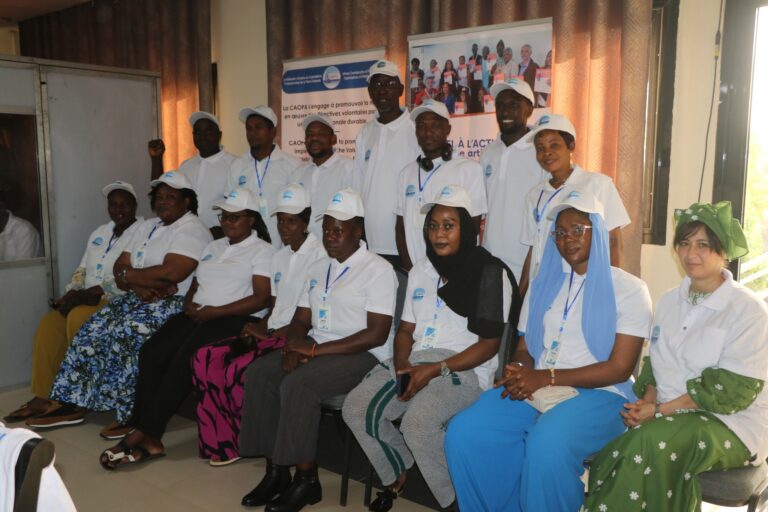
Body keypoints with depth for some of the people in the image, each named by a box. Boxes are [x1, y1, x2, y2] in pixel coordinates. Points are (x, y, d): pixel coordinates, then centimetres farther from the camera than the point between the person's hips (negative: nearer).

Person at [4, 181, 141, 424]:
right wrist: (70, 295, -3)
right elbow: (82, 270, 19)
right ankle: (43, 397, -12)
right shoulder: (100, 233, 19)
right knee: (48, 324, -15)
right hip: (88, 300, 8)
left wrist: (84, 296, -22)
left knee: (78, 319, -30)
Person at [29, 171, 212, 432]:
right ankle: (74, 404, 1)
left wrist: (129, 275, -8)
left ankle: (132, 413, -16)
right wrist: (139, 284, -13)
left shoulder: (192, 229, -9)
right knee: (92, 330, -7)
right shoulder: (146, 227, 18)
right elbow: (120, 268, 10)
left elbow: (170, 273, -22)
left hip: (174, 303, -8)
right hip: (140, 299, 8)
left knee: (125, 333, -28)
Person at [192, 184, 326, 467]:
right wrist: (260, 327, 0)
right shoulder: (279, 257, 18)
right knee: (205, 358, -11)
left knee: (238, 369, -27)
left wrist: (272, 333, -16)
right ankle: (220, 442, -2)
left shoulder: (319, 255, -8)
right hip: (271, 332, 8)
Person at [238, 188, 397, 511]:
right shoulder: (318, 268, 15)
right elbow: (300, 320, 14)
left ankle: (306, 479, -14)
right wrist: (294, 348, -10)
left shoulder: (379, 270, -9)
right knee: (258, 373, -13)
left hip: (361, 356, -7)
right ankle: (276, 471, -7)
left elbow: (377, 334, -18)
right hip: (315, 351, 8)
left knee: (297, 384, -30)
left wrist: (316, 349, -19)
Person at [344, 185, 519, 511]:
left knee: (417, 422, -32)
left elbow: (489, 344, -10)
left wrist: (436, 369, -19)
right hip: (415, 361, 7)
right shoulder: (420, 271, 16)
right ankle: (397, 475, 14)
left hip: (466, 368, -6)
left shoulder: (490, 273, -5)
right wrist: (401, 365, -6)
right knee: (356, 407, -12)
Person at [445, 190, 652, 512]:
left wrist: (547, 378, -16)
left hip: (599, 394, -4)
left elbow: (619, 368, -8)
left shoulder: (629, 289, 1)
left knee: (546, 445, -37)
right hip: (534, 390, 5)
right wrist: (519, 373, -9)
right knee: (464, 433, -20)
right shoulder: (544, 284, 17)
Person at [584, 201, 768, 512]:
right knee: (610, 448, -25)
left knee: (648, 442, -33)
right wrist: (648, 401, -8)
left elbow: (735, 389, -14)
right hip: (670, 414, 5)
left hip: (731, 422, -5)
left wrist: (660, 410, -18)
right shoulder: (670, 300, 12)